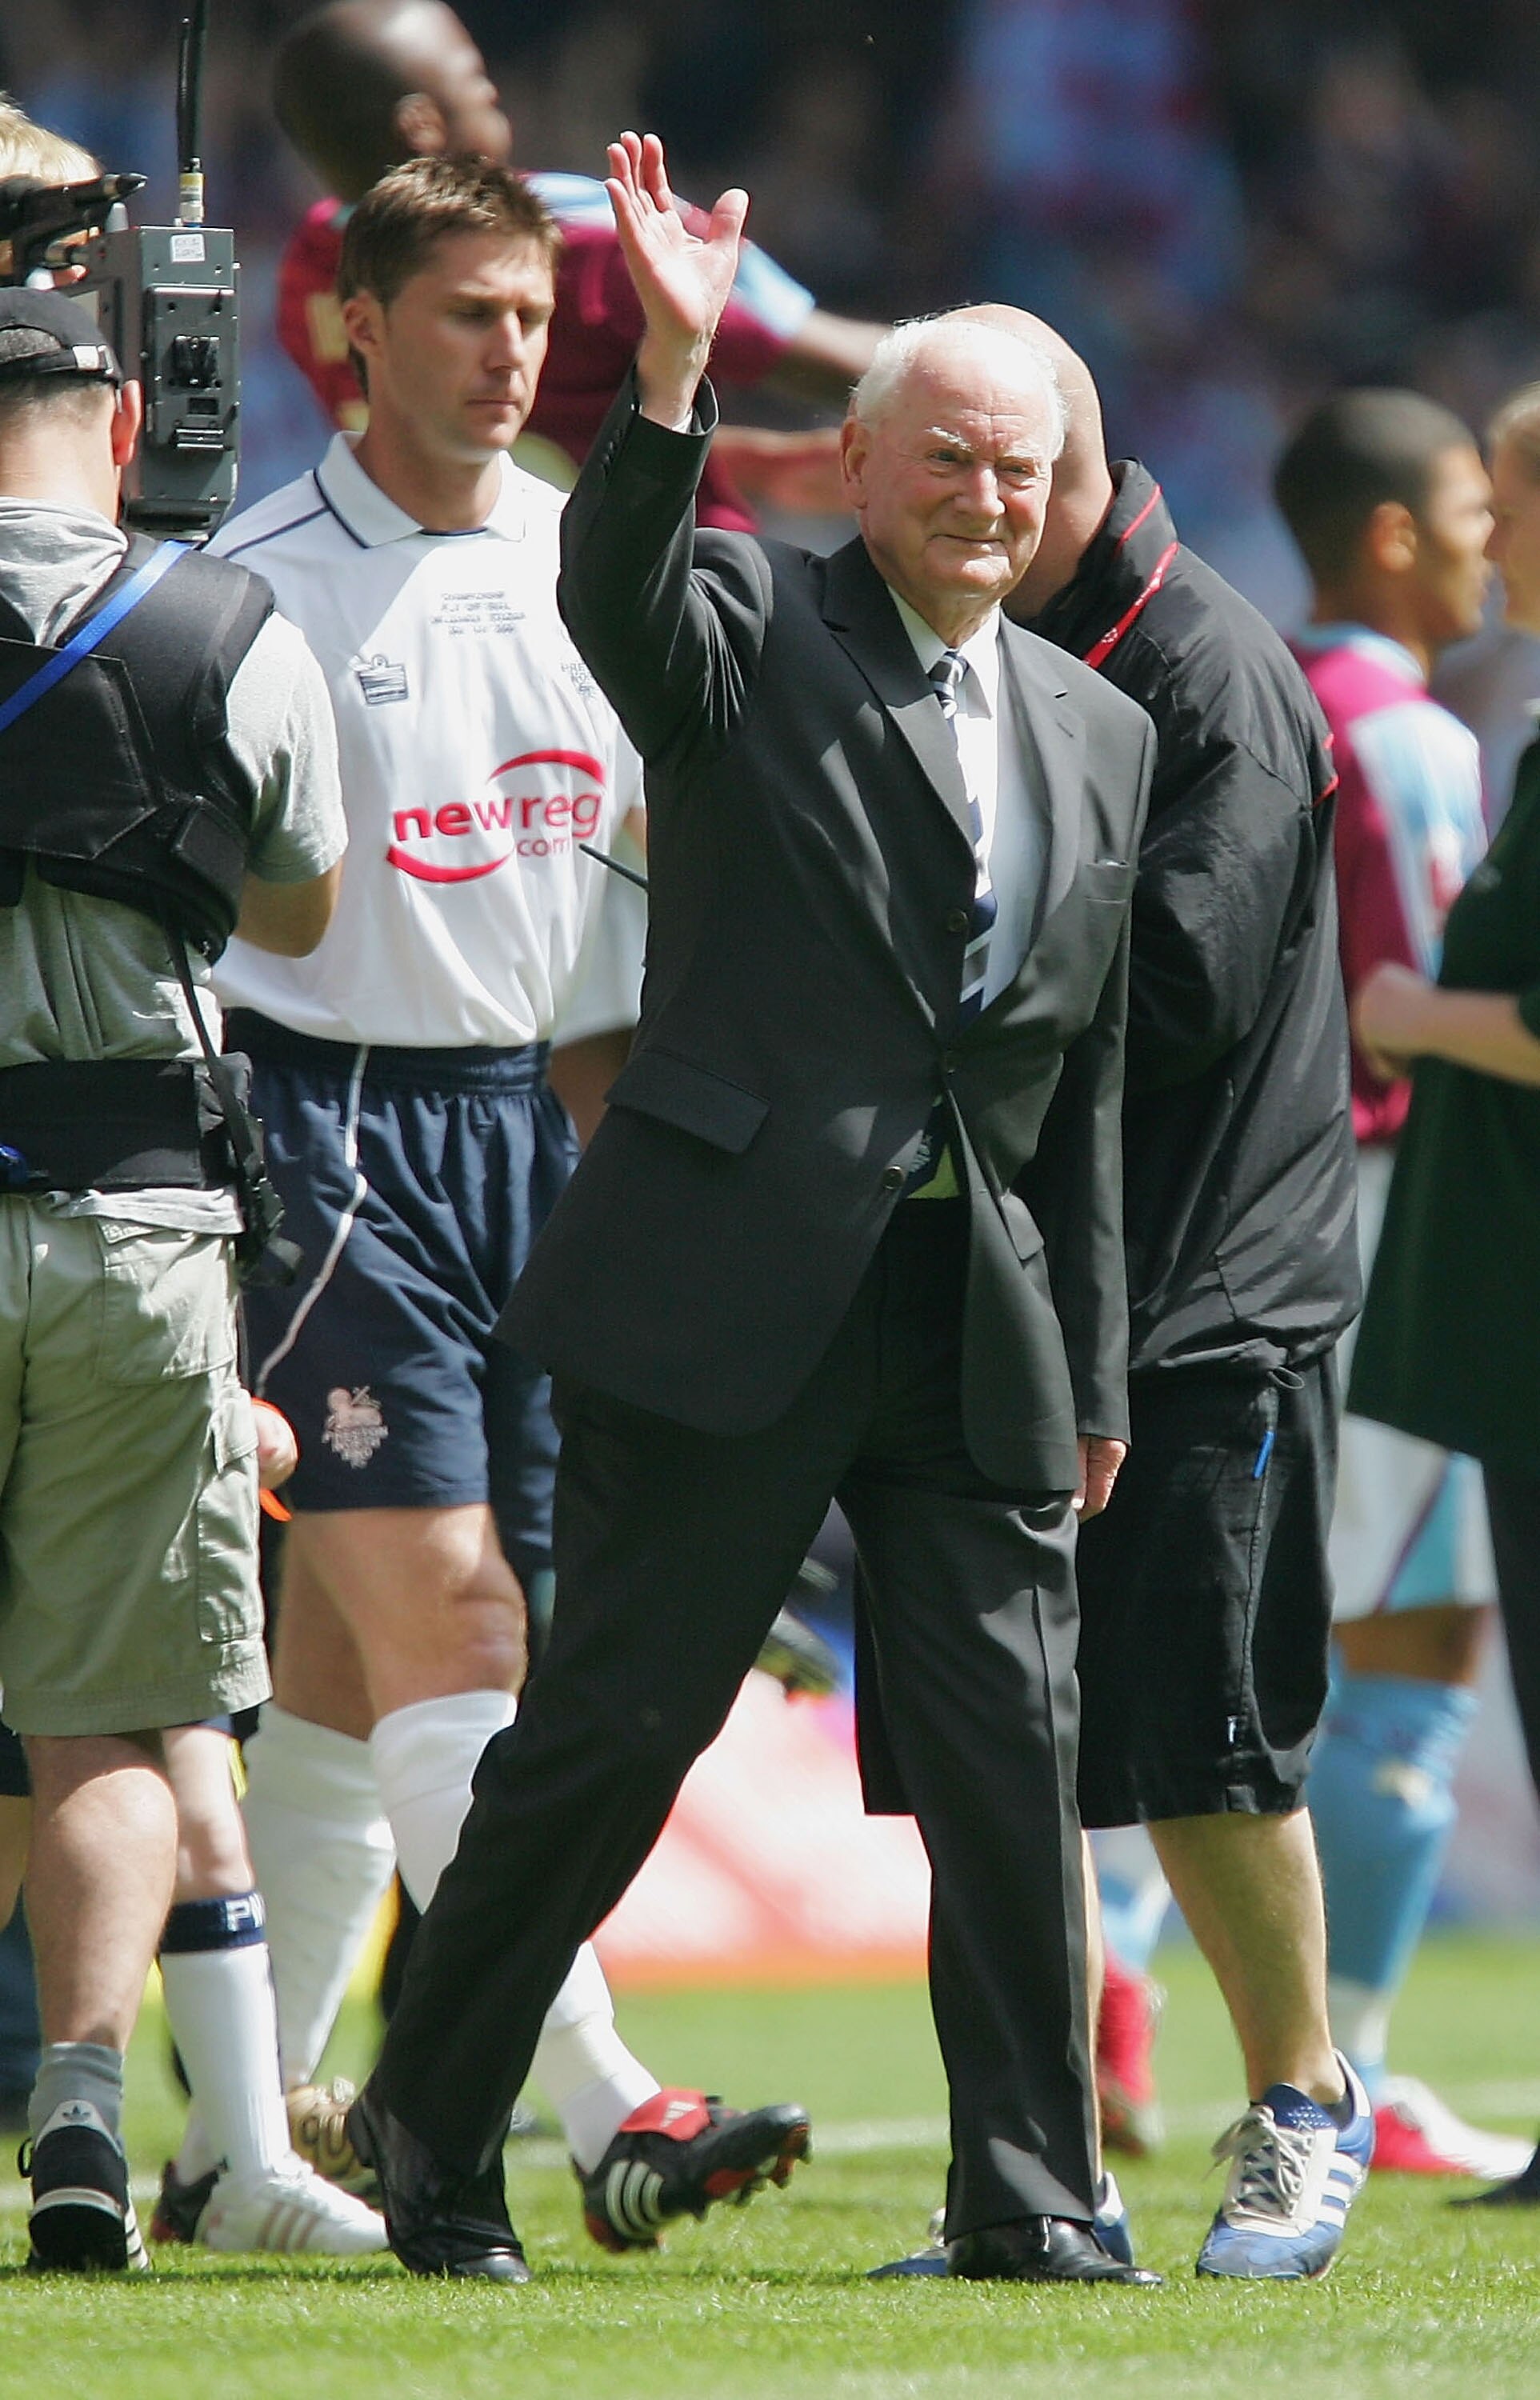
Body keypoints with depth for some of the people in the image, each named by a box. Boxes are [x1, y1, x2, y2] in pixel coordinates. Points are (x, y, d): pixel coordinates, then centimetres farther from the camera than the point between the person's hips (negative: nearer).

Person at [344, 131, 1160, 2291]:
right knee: (610, 1729, 0)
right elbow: (613, 590, -23)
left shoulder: (1097, 735, 17)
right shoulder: (750, 629, 1)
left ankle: (1028, 2198, 5)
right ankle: (429, 2135, 13)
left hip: (978, 1317, 5)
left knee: (1013, 1765, 0)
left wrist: (1093, 1372, 15)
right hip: (729, 1283, -5)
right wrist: (673, 371, -40)